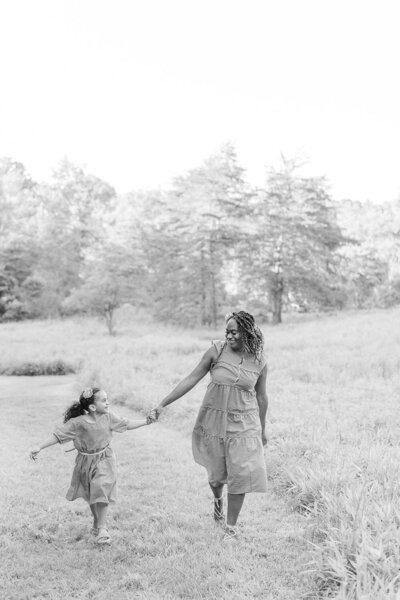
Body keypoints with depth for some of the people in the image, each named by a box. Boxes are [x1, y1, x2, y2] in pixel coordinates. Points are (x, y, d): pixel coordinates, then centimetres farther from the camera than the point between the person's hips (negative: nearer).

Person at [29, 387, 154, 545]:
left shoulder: (108, 417, -11)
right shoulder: (79, 422, -22)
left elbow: (127, 424, 2)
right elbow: (58, 435, -20)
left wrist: (147, 421, -1)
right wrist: (39, 447, -25)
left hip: (104, 460, 1)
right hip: (86, 461, 0)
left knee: (101, 491, -13)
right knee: (91, 495, 14)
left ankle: (101, 528, 2)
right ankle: (97, 523, 38)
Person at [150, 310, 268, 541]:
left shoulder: (259, 361, -5)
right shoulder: (216, 351, -9)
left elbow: (261, 397, 6)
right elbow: (191, 380, -7)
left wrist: (262, 430, 14)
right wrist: (163, 404, -9)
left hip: (244, 423, 0)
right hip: (214, 419, 0)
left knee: (240, 474, -2)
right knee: (217, 473, 12)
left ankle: (232, 526, 16)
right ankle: (218, 501, 47)